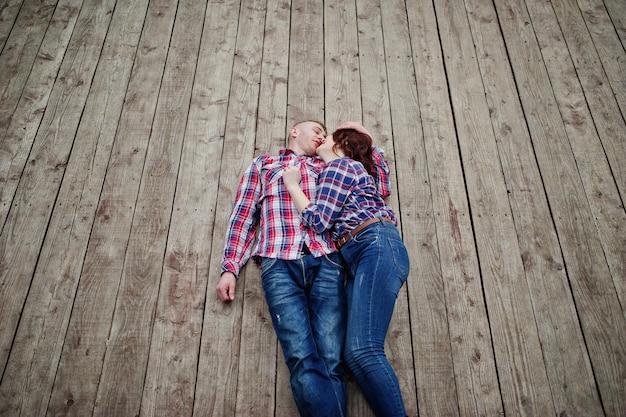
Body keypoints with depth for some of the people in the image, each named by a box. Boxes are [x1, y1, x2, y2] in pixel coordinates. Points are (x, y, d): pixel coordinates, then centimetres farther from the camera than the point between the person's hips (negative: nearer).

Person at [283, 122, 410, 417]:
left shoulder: (339, 165, 7)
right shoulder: (354, 169, 34)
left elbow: (318, 220, -1)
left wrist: (291, 184, 12)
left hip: (377, 248, -9)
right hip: (359, 260, 9)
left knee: (363, 350, -23)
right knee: (354, 354, -6)